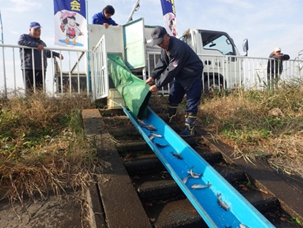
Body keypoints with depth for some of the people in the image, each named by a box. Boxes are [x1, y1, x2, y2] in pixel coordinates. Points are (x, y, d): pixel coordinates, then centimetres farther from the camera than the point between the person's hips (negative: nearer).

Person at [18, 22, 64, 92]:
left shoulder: (42, 42, 29)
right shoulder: (24, 37, 9)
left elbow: (47, 53, 40)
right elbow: (20, 42, -13)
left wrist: (57, 54, 30)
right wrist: (36, 45, -19)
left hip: (41, 70, 6)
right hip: (29, 68, -6)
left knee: (40, 88, 1)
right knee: (30, 90, -12)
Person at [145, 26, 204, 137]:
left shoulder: (178, 48, -34)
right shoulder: (165, 46, -4)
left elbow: (171, 70, -33)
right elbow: (162, 63, 3)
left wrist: (158, 85, -28)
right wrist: (153, 76, -9)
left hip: (193, 76, -9)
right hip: (180, 75, 9)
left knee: (191, 103, -7)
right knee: (173, 97, 16)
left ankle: (189, 129, 1)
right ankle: (170, 119, 34)